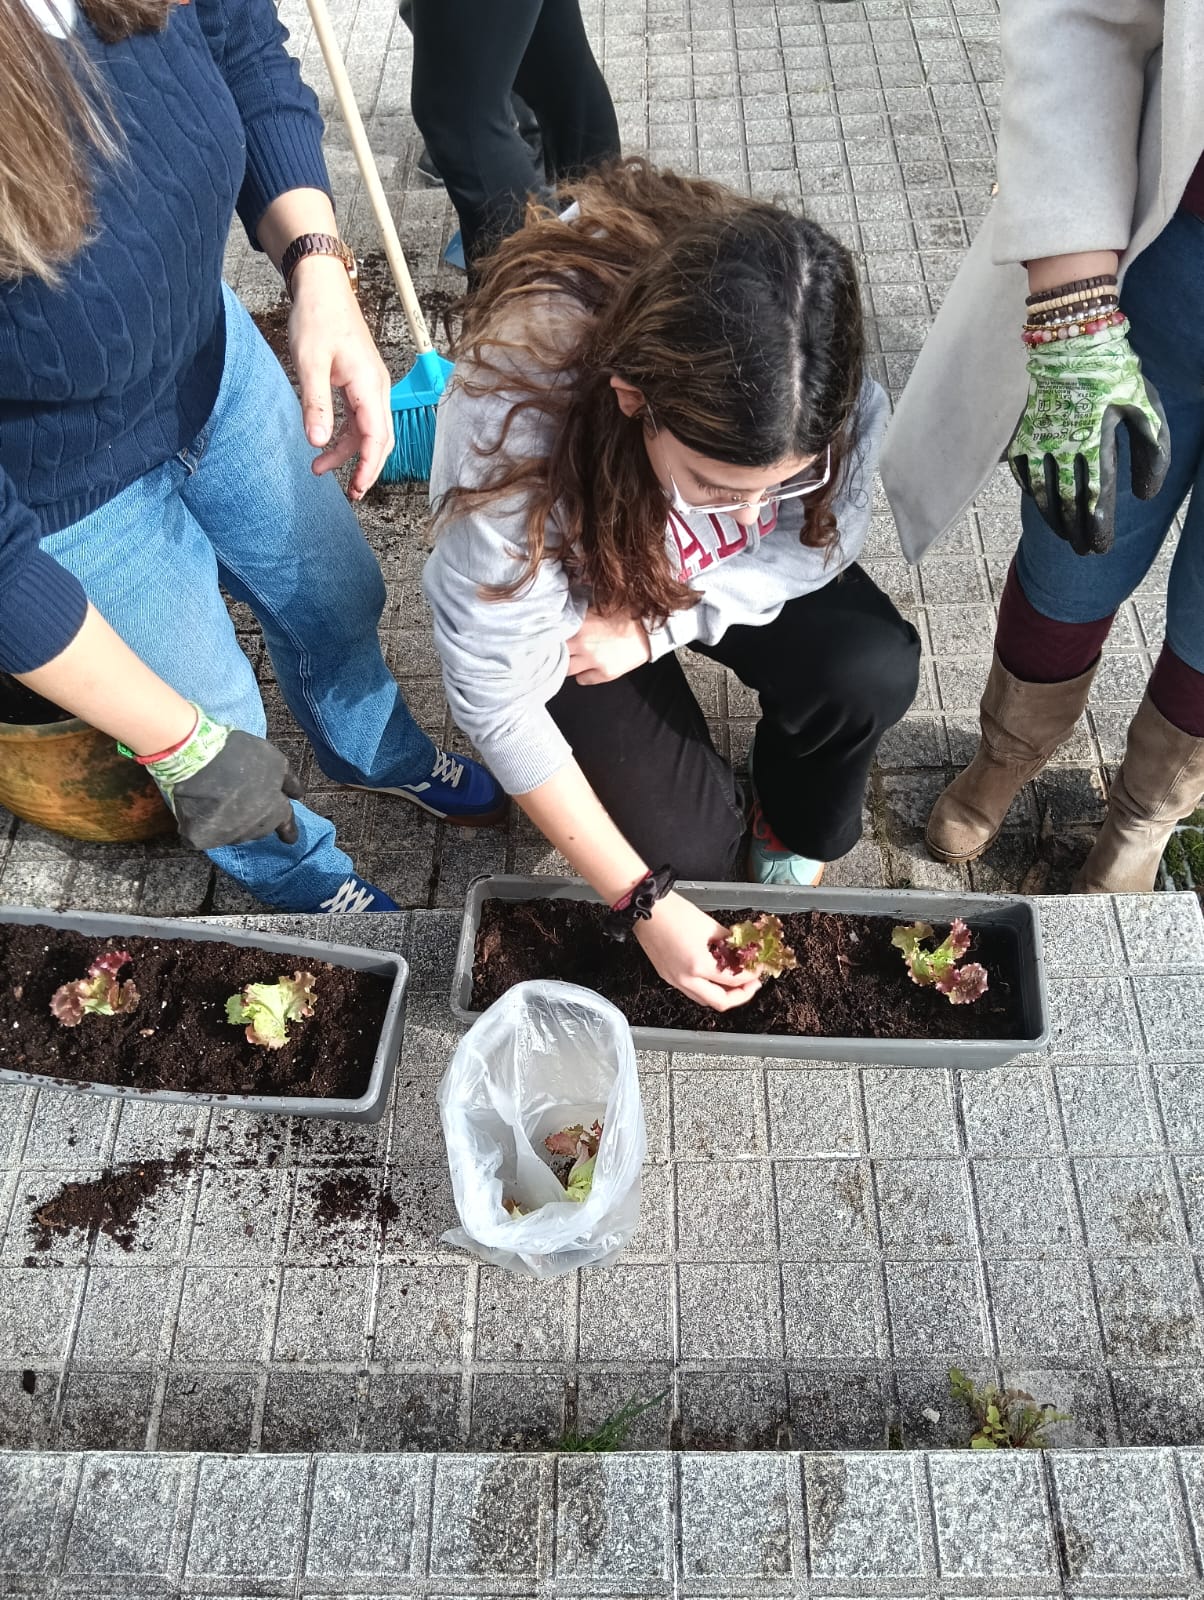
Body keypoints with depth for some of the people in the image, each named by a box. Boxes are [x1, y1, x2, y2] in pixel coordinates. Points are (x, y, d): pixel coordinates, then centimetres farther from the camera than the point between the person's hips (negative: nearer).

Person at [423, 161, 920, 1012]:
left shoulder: (820, 373, -30)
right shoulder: (511, 435, -39)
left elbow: (824, 540, -12)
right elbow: (496, 701, -29)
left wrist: (655, 628, -26)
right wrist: (644, 902, -24)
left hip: (727, 576, 3)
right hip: (575, 589, -2)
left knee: (873, 672, -24)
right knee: (689, 844, -19)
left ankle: (792, 842, 7)